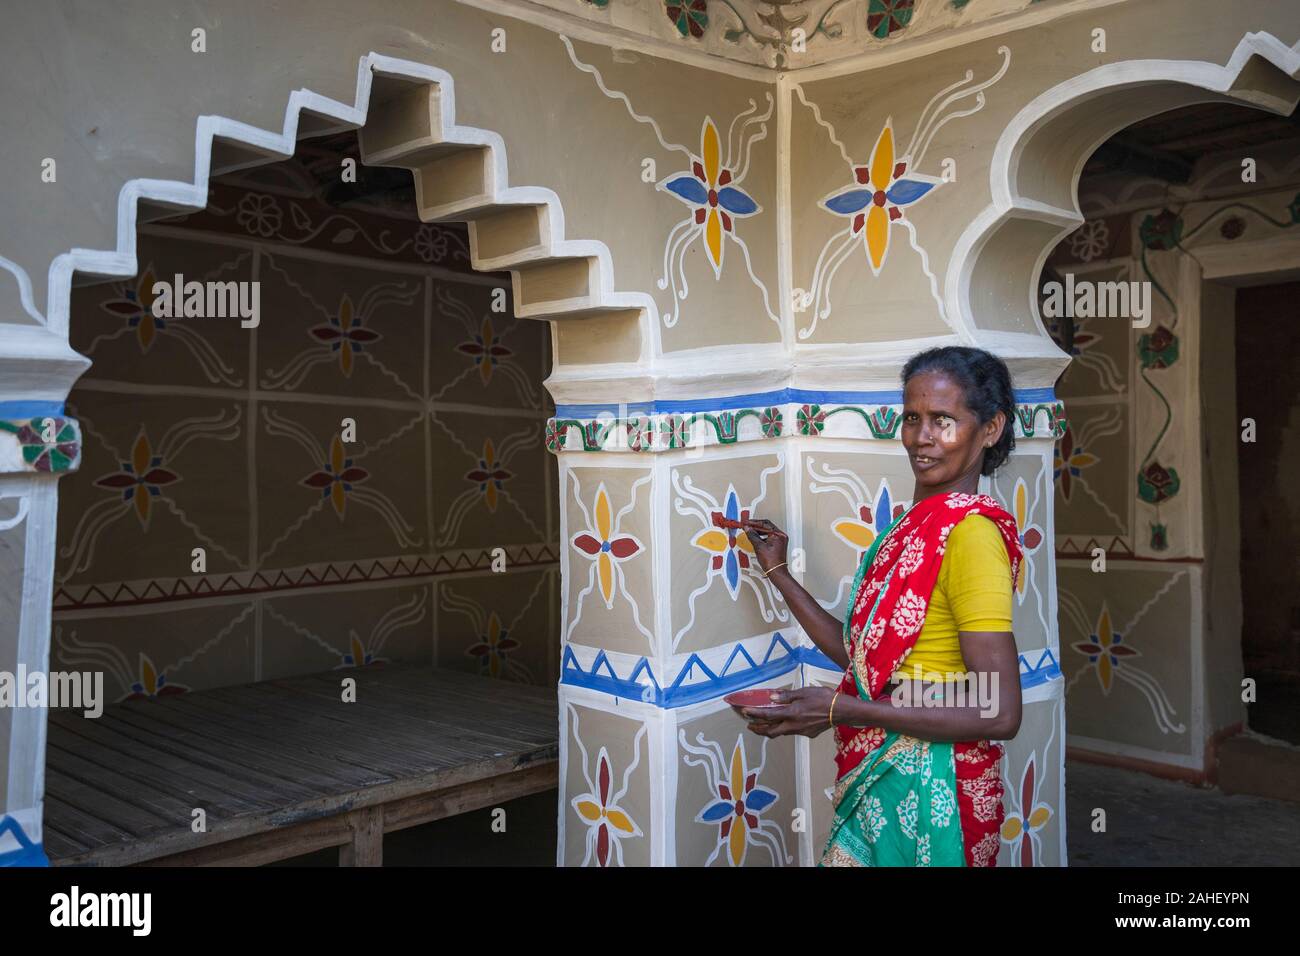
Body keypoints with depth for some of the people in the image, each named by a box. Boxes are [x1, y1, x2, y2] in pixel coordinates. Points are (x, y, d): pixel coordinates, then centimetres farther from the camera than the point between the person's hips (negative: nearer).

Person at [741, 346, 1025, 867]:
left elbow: (999, 714, -24)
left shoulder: (971, 531, -20)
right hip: (882, 779, 8)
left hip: (929, 790, -8)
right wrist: (778, 572, 12)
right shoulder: (917, 524, 6)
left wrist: (841, 710, -22)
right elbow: (858, 653, 9)